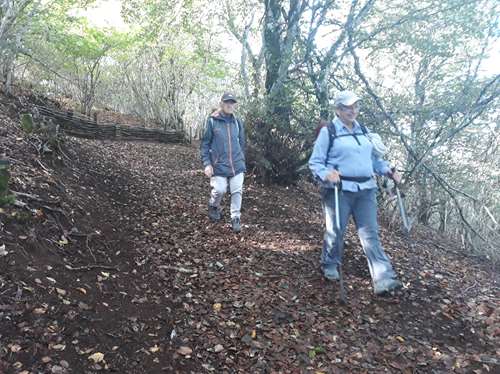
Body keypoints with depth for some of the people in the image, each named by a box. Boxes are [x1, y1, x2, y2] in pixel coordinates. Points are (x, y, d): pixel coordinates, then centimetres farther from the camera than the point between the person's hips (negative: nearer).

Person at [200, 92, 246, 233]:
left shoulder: (237, 122, 9)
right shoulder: (212, 121, -3)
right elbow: (205, 144, -1)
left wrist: (242, 161, 17)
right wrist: (207, 164, -8)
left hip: (237, 165, 3)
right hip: (219, 165, -3)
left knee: (237, 192, 0)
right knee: (219, 190, -6)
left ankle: (236, 218, 14)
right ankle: (213, 207, 27)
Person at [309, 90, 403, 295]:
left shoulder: (364, 130, 15)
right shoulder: (328, 131, -3)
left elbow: (374, 158, 22)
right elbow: (315, 162, -4)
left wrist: (389, 171, 5)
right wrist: (326, 174, -23)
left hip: (366, 189, 5)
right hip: (339, 190, -4)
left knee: (370, 233, 0)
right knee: (335, 231, 7)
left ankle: (384, 279, -3)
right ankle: (330, 266, 32)